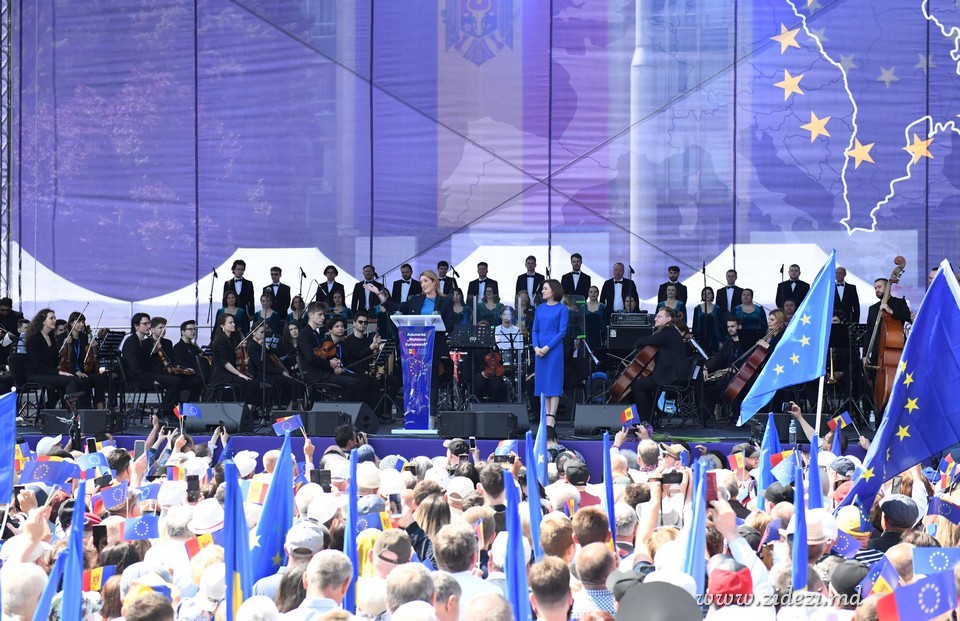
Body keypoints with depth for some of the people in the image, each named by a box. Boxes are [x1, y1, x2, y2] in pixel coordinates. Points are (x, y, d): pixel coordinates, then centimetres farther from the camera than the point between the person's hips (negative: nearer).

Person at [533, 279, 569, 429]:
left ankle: (552, 417, -6)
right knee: (542, 381, 5)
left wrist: (547, 347, -15)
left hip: (555, 348, -5)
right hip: (540, 349, 5)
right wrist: (536, 347, -5)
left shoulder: (562, 309, -2)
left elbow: (562, 331, -8)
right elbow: (535, 330, 12)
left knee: (553, 380, -6)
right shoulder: (540, 308, 12)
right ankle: (546, 415, 9)